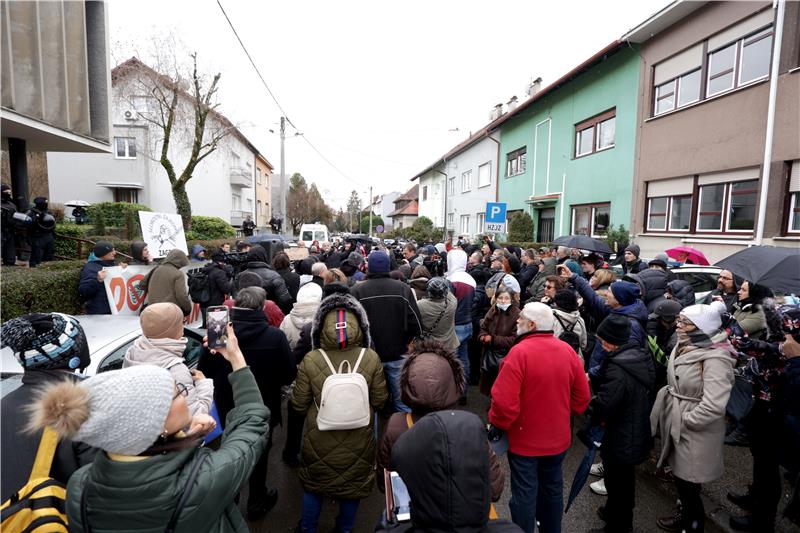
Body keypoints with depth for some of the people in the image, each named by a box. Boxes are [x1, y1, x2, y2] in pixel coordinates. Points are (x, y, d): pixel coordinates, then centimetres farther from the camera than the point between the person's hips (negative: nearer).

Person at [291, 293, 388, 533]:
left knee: (313, 484, 27)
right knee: (353, 484, 26)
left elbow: (299, 405, -11)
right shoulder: (371, 359, -22)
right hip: (358, 439, 0)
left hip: (320, 439, 0)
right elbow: (379, 401, -9)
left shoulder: (310, 360, -23)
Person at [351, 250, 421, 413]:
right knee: (402, 400, 13)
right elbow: (415, 322, -8)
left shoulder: (356, 291, -11)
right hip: (397, 354, 0)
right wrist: (404, 342, 9)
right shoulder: (403, 288, -9)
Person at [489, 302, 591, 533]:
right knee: (552, 488, 25)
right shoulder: (567, 350, -6)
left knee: (524, 493, 12)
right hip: (558, 437, 6)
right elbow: (582, 397, 1)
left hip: (525, 439, -6)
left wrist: (496, 424, -9)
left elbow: (505, 402, -28)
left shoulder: (519, 352, -25)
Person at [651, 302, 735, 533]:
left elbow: (713, 406, -30)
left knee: (688, 483, 7)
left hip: (696, 433, -8)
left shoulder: (715, 358, -24)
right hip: (677, 426, 8)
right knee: (680, 476, 24)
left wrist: (684, 421, -18)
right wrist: (673, 417, 11)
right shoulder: (684, 346, 3)